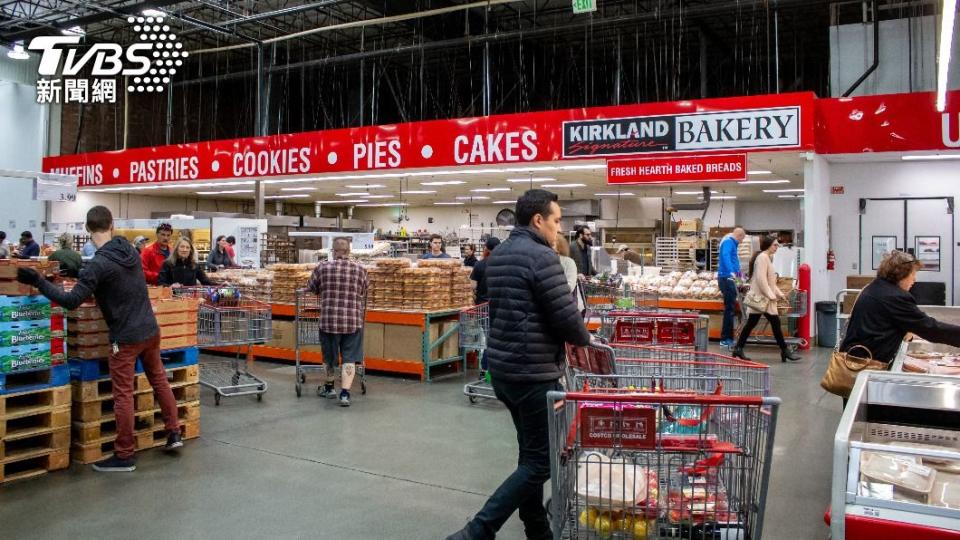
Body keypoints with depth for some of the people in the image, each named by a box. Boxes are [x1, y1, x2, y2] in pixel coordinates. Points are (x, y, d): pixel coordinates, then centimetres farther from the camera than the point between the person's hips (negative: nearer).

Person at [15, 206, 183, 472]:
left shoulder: (98, 264, -19)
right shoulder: (130, 250, 4)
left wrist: (37, 281, -15)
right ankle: (174, 433, 27)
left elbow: (72, 301, -21)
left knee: (123, 395, 1)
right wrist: (82, 272, 24)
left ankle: (124, 456, 10)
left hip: (126, 337, -7)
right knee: (159, 380, 19)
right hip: (151, 330, 7)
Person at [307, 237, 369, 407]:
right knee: (349, 359, 5)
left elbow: (311, 288, 11)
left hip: (329, 320, 1)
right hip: (353, 321, 0)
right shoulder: (360, 269, -1)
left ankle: (329, 388, 35)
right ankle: (345, 393, -3)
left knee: (330, 356, 18)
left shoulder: (322, 268, -2)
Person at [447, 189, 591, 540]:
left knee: (530, 453, 18)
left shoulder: (498, 255, 12)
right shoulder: (542, 257, -17)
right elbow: (566, 317, -18)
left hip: (503, 367, 9)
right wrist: (584, 339, 4)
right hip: (533, 372, -9)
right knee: (541, 461, -1)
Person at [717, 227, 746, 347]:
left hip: (728, 279, 10)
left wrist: (739, 273, 50)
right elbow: (725, 256, -29)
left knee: (731, 308, 13)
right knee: (730, 309, -9)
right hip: (727, 278, -10)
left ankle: (728, 338, 19)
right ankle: (725, 339, -7)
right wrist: (731, 272, -43)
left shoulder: (731, 243, 22)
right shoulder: (728, 242, -10)